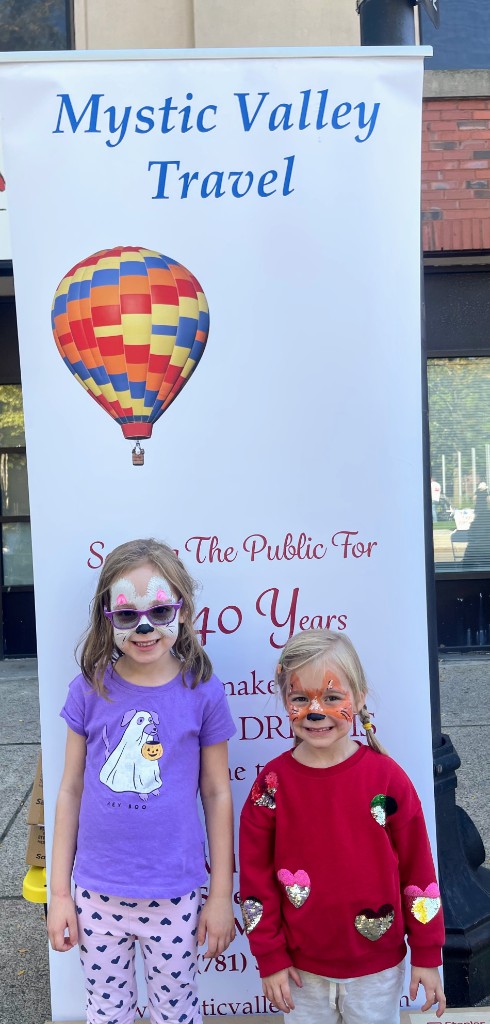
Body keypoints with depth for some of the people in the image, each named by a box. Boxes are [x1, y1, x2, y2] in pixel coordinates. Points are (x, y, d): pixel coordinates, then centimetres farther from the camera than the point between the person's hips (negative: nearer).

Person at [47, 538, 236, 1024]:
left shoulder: (202, 693, -9)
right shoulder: (90, 691, -6)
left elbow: (217, 794, -2)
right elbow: (70, 790, 1)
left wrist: (221, 894, 1)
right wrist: (59, 892, 3)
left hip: (173, 896, -1)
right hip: (98, 893, 2)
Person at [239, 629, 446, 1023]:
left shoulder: (387, 777, -12)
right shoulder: (271, 783, -10)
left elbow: (418, 869, -5)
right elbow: (255, 876, -4)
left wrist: (427, 955, -1)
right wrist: (270, 958, -2)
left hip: (378, 968, 0)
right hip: (302, 969, 1)